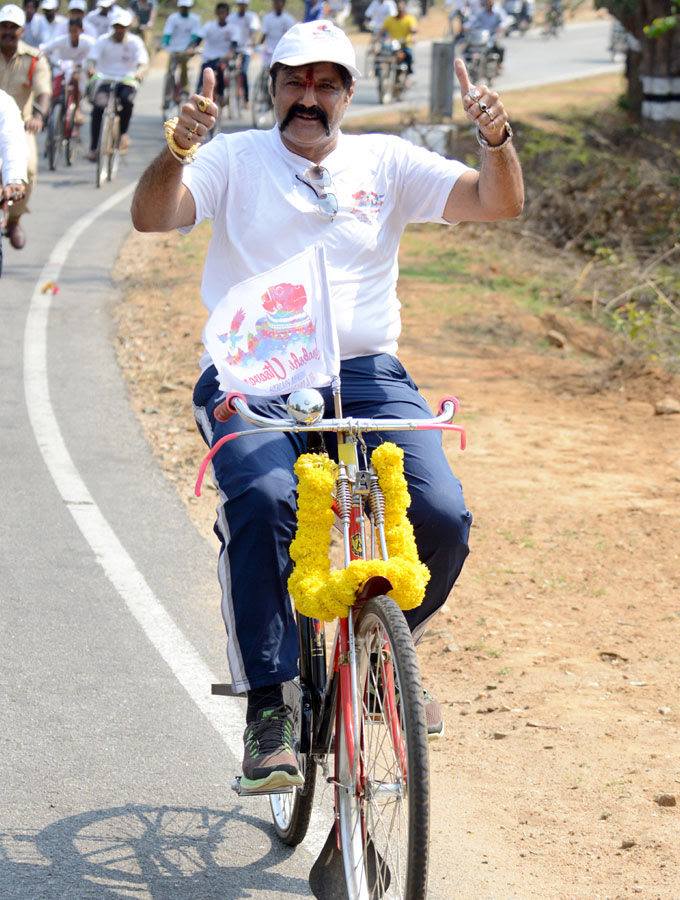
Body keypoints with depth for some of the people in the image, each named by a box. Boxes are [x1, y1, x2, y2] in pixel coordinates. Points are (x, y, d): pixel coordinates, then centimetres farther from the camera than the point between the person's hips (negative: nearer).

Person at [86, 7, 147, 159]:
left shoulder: (134, 42, 1)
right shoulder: (103, 41, 2)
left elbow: (143, 62, -12)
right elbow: (92, 59, -9)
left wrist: (140, 71, -36)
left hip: (127, 81, 0)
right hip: (105, 80, 0)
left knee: (127, 99, -35)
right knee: (98, 106, -26)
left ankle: (123, 133, -13)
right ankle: (93, 148, -18)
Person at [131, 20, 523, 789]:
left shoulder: (385, 162, 14)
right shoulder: (235, 160, 9)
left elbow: (498, 203, 4)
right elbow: (152, 217, -7)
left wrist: (496, 139, -17)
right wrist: (177, 150, -27)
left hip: (364, 375, 2)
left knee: (440, 516, -19)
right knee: (264, 500, -32)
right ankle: (267, 706, -20)